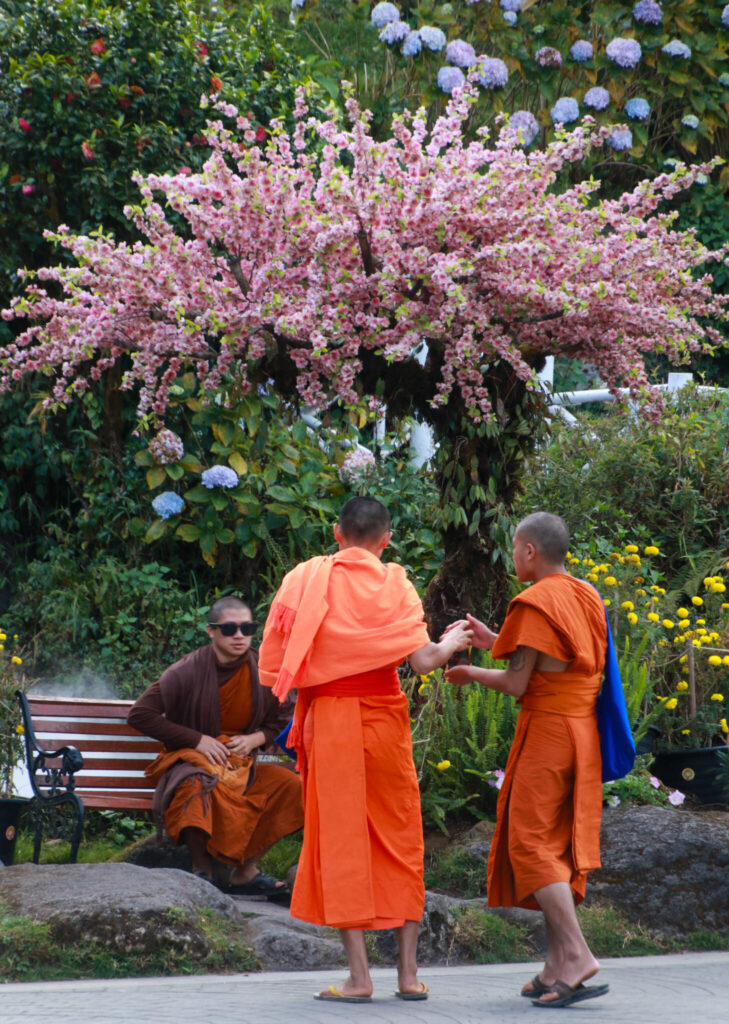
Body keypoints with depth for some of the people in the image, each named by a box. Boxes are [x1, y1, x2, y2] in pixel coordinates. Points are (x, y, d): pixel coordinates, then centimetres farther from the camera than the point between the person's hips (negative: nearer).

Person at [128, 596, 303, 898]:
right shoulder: (187, 673, -11)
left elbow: (284, 720, 16)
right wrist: (197, 739, -12)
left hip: (241, 762, 5)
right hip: (192, 759, -4)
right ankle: (201, 870, -21)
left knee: (289, 783, -21)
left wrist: (256, 738, -6)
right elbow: (140, 714, -9)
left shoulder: (262, 674, 0)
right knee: (195, 786, -40)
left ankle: (245, 872, -12)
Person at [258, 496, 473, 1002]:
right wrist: (452, 642, 8)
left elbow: (273, 666, -4)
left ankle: (359, 974, -2)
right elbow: (423, 660, -12)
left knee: (340, 841, 3)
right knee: (400, 839, 11)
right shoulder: (393, 585, -3)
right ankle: (409, 972, 11)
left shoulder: (305, 580, -1)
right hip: (384, 720, 0)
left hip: (326, 720, 0)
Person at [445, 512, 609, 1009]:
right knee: (560, 845, 9)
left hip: (546, 730, -8)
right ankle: (557, 965, 8)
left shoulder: (534, 603, -13)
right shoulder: (587, 597, 13)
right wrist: (495, 641, 20)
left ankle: (577, 955, -18)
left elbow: (516, 683, -14)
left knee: (530, 841, -7)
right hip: (583, 730, 8)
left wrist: (471, 673, 4)